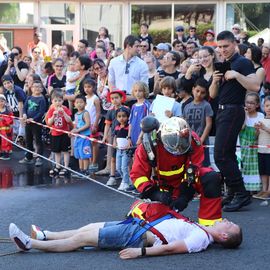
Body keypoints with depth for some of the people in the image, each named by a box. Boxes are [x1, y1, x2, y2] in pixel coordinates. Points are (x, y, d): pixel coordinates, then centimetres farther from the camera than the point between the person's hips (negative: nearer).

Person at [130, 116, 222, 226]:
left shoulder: (193, 141, -25)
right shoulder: (149, 144, -27)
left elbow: (193, 171, -21)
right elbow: (137, 174, -22)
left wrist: (185, 196, -31)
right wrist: (155, 194, -36)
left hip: (185, 180, 0)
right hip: (162, 186, 0)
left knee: (212, 179, -27)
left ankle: (210, 224, -23)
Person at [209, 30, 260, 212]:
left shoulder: (243, 63, -7)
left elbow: (255, 86, -20)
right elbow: (212, 94, 17)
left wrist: (236, 75, -24)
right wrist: (215, 81, -1)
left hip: (233, 112, -9)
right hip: (222, 111, 9)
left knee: (221, 155, -15)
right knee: (228, 155, 10)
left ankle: (241, 193, -12)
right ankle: (233, 194, 15)